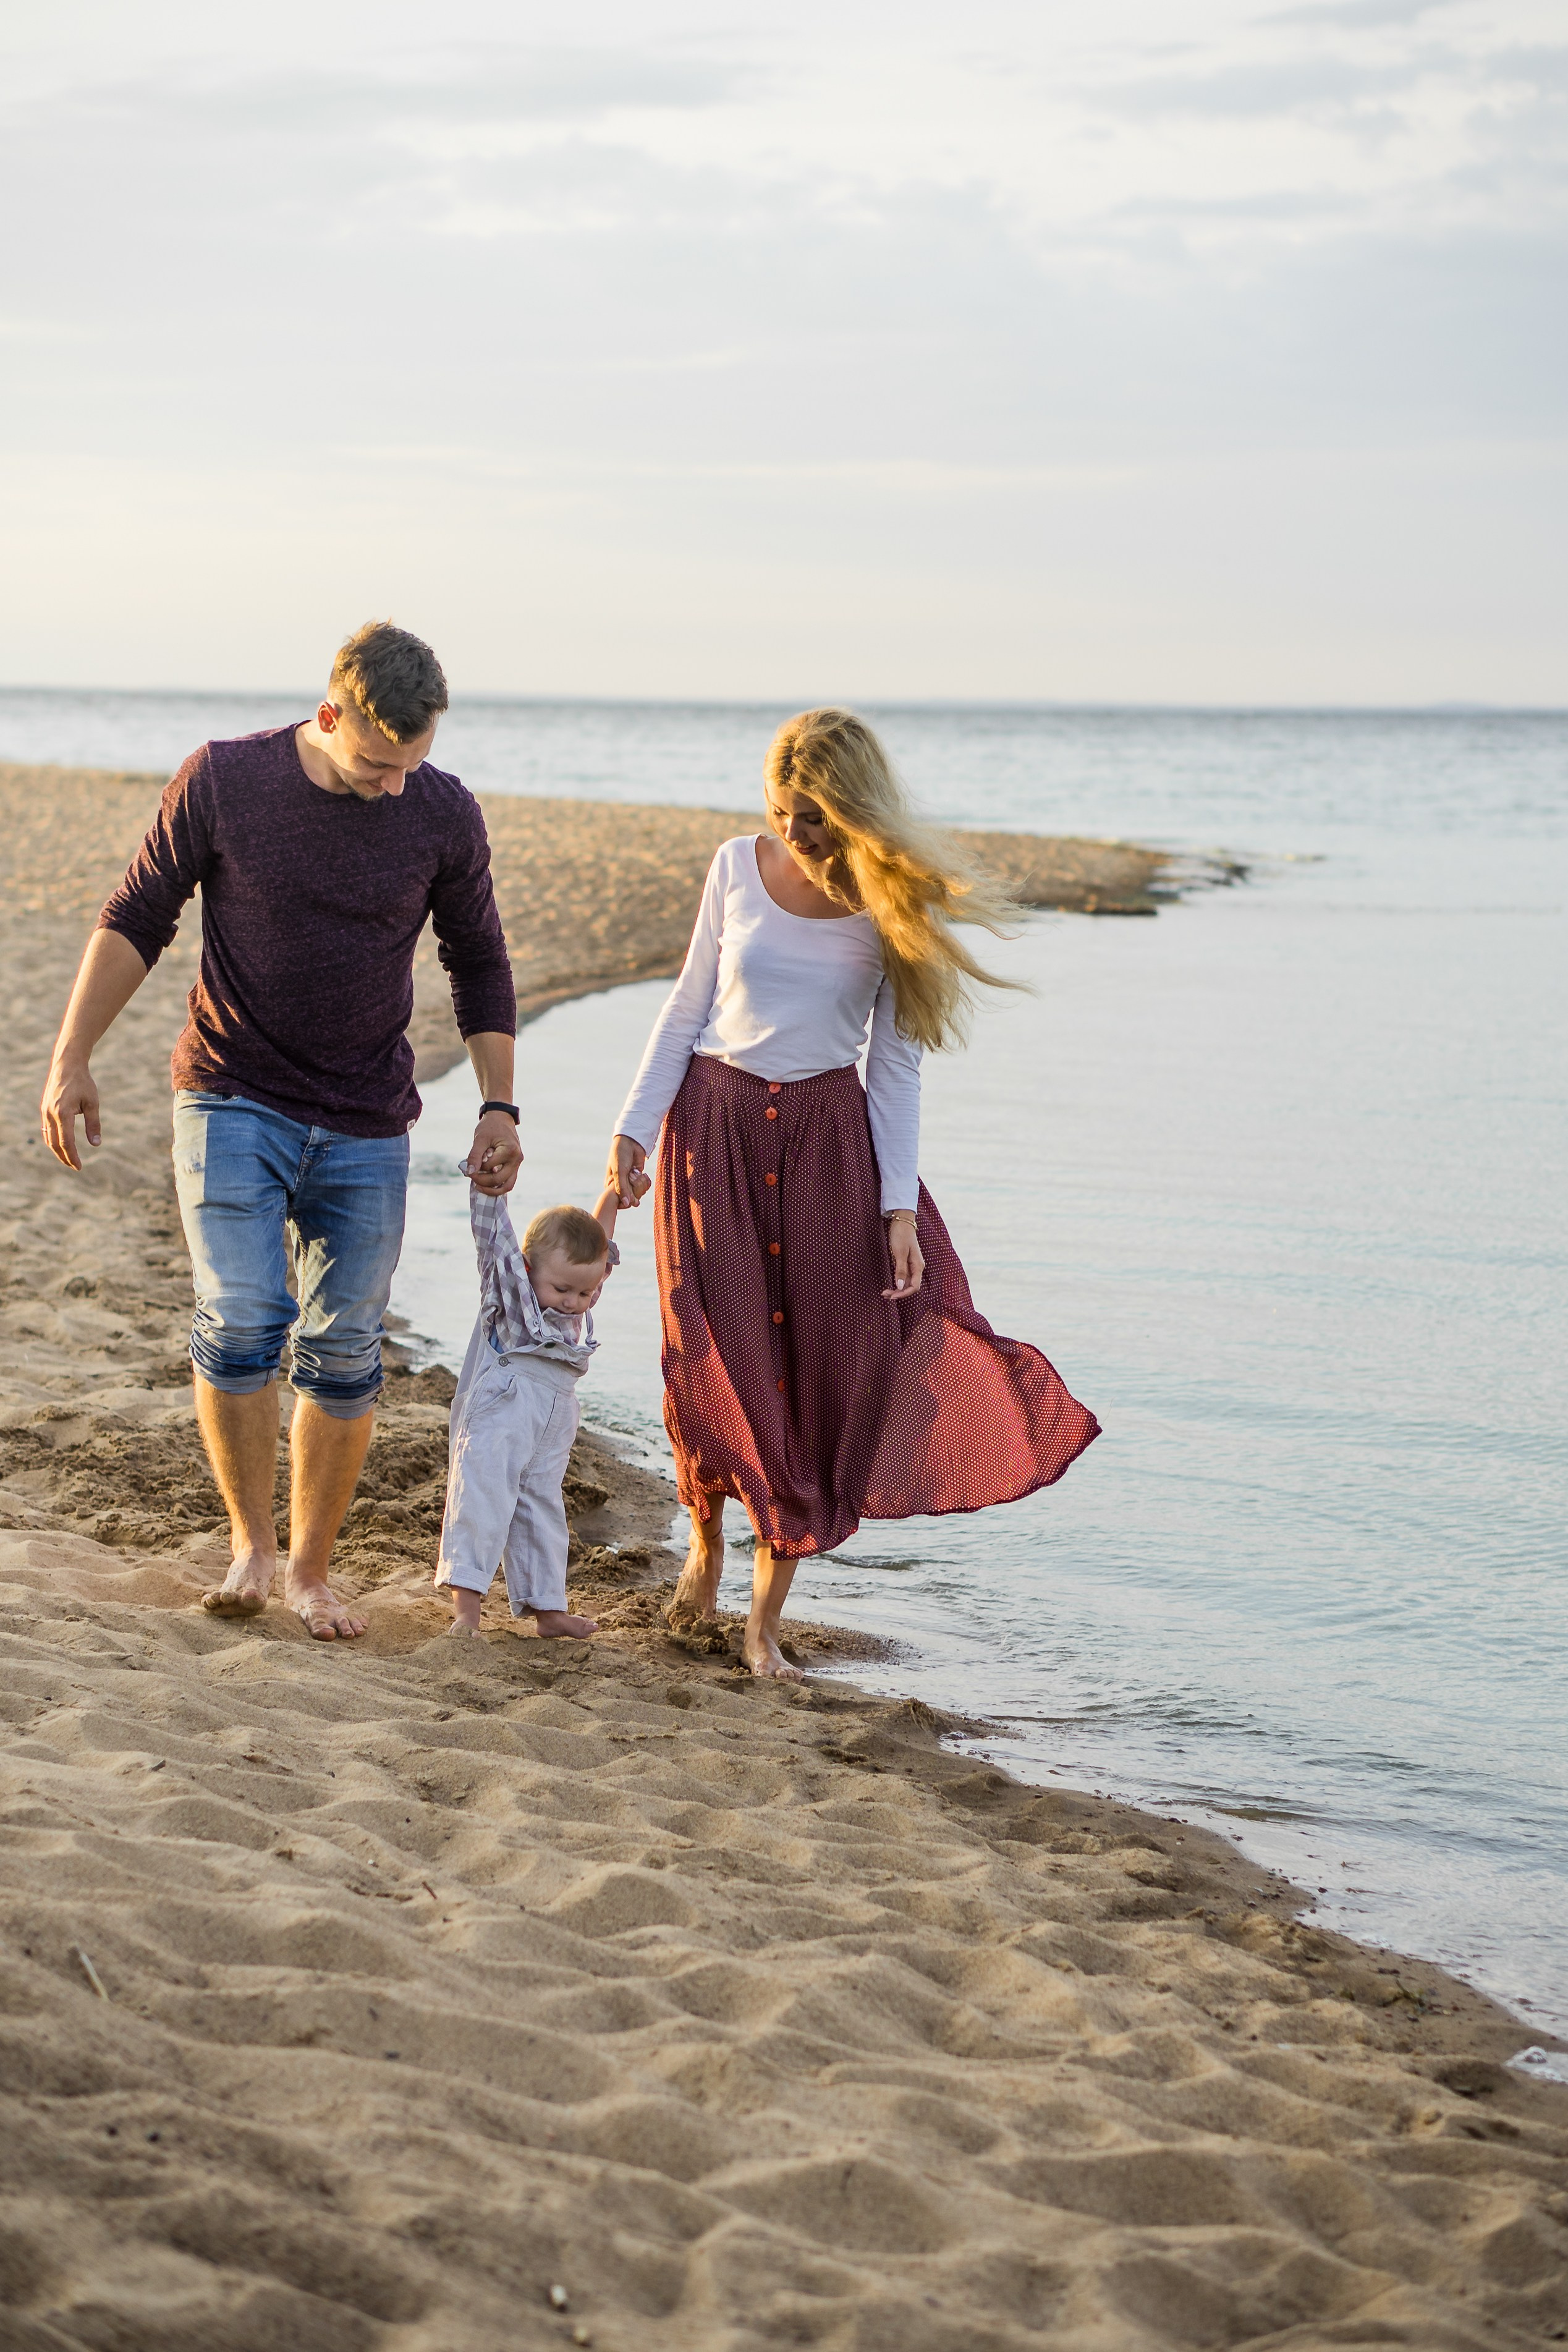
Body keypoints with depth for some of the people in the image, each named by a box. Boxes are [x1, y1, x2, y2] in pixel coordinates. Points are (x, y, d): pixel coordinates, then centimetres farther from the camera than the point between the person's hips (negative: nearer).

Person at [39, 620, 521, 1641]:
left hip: (365, 1129, 2)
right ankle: (251, 1539, 6)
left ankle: (312, 1569, 19)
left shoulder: (444, 816, -5)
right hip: (234, 1104, -2)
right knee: (241, 1325, -16)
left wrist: (499, 1106, 3)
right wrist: (72, 1059, -4)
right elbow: (136, 921, 1)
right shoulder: (221, 781, -9)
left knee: (344, 1355, 2)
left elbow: (480, 963, 9)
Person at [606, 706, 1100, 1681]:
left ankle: (766, 1622, 7)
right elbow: (690, 1007, 8)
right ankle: (707, 1536, 25)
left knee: (814, 1372, -3)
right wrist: (635, 1128, 3)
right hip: (715, 1122, 0)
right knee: (718, 1358, -6)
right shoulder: (739, 869, -1)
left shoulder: (894, 904, -5)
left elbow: (896, 1062, -1)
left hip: (829, 1138, 0)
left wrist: (899, 1207, -7)